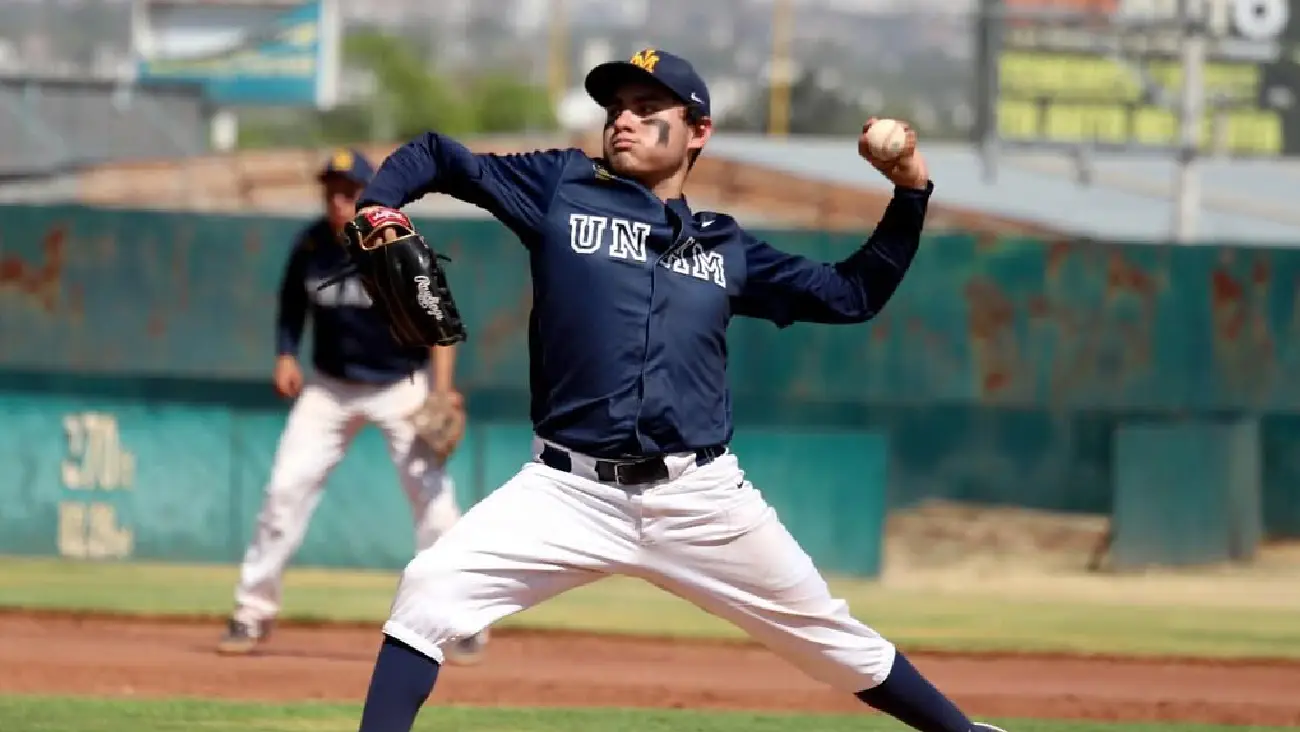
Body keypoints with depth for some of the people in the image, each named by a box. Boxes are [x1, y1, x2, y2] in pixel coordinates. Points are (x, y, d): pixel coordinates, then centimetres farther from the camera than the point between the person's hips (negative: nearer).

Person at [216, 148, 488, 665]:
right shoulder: (311, 247, -6)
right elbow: (292, 307, 10)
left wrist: (441, 390, -30)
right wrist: (285, 356, -7)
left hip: (401, 387, -4)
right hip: (331, 387, 4)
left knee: (431, 496, -11)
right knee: (285, 488, -4)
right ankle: (253, 613, 6)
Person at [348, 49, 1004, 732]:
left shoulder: (726, 247, 14)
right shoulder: (563, 189, 7)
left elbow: (852, 294, 19)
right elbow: (434, 155, 12)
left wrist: (911, 192, 10)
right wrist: (377, 209, -9)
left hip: (700, 498, 2)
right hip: (570, 490, -2)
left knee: (832, 639, 11)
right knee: (429, 592, -21)